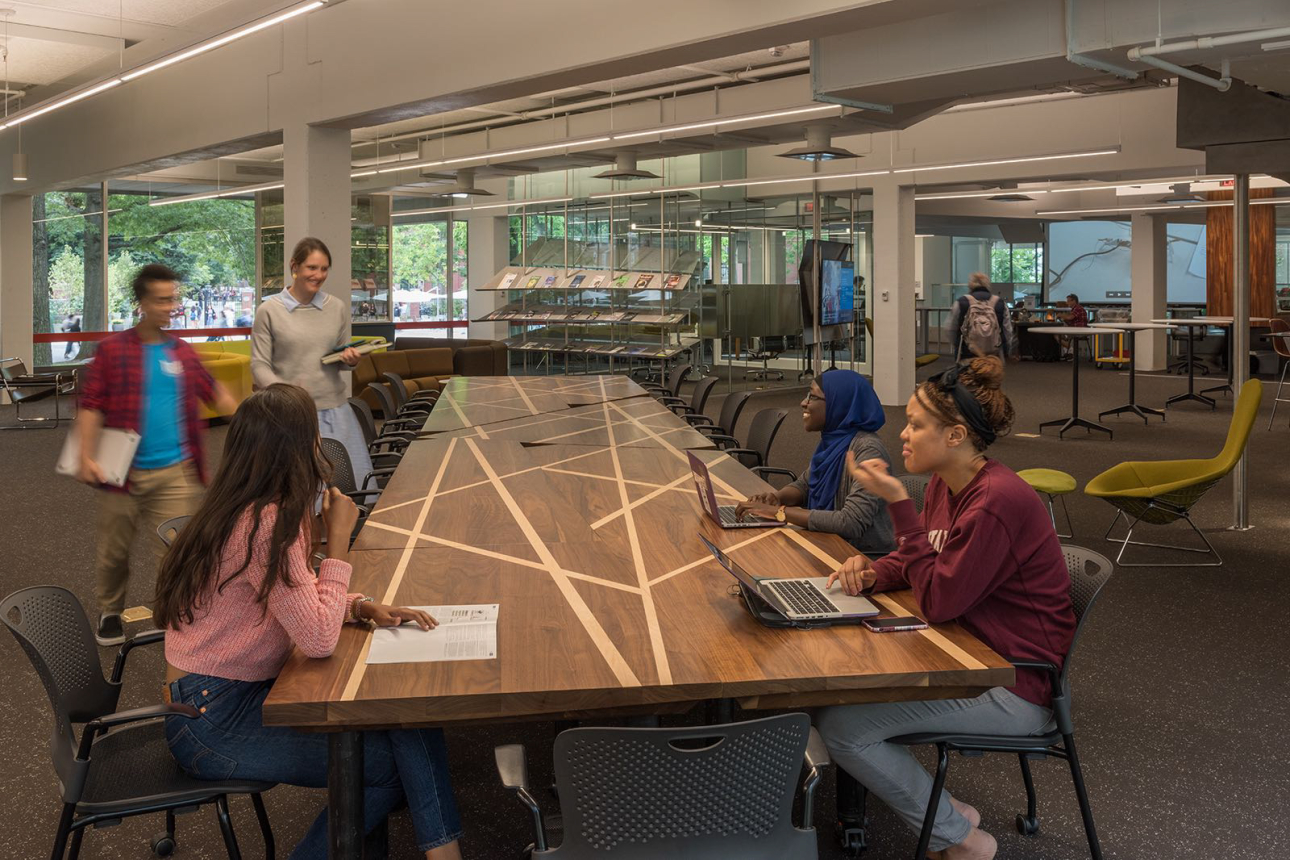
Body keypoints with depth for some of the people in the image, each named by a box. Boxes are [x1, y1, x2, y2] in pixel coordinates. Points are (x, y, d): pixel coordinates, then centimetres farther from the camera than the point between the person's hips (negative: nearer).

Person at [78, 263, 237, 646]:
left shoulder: (183, 353, 6)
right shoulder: (112, 350, -4)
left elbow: (214, 393, 16)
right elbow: (92, 406, -6)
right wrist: (87, 457, -15)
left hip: (174, 472, 1)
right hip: (123, 470, -1)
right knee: (113, 550, 14)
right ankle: (110, 613, 35)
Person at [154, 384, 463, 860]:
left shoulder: (268, 511, 4)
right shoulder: (263, 526, -26)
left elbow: (303, 598, 17)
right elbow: (318, 639, -28)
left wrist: (365, 608, -2)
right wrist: (338, 539, -20)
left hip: (244, 693, 9)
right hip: (212, 722, -9)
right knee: (388, 764, -12)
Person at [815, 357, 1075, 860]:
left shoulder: (997, 502, -26)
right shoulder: (945, 484, 3)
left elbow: (938, 602, -24)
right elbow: (919, 560, 18)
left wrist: (898, 503, -25)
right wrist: (873, 573, -5)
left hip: (1016, 686, -10)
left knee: (839, 724, -16)